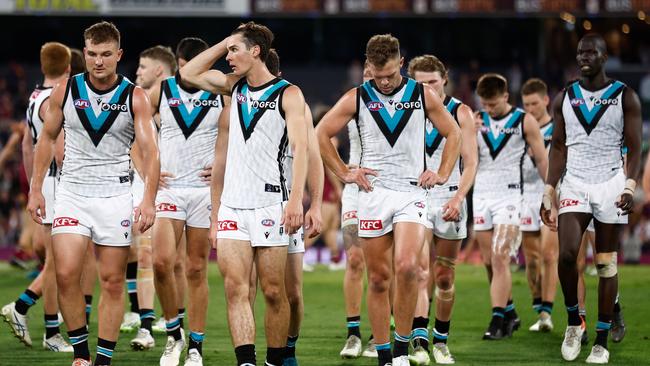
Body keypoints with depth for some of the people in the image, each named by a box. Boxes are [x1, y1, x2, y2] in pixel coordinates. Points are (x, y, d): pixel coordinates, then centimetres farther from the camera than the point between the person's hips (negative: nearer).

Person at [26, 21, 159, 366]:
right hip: (71, 192, 1)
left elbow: (150, 151, -10)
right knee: (66, 274, -13)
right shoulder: (65, 91, 1)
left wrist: (148, 199, -23)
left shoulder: (135, 98, -4)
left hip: (115, 196, -1)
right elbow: (46, 138, 13)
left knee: (112, 281, 1)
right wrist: (35, 189, 8)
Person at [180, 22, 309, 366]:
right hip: (232, 205, 5)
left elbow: (300, 148, -11)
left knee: (274, 292, -1)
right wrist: (223, 43, 14)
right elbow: (188, 74, 23)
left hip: (269, 205, -5)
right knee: (235, 289, -8)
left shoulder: (287, 93, -3)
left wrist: (296, 199, -22)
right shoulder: (234, 87, 15)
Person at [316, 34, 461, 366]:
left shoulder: (423, 95, 4)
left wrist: (443, 174, 6)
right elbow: (321, 134, 10)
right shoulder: (356, 98, 3)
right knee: (378, 278, 1)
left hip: (412, 193, -1)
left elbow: (453, 133, 16)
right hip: (373, 193, 1)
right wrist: (344, 173, 5)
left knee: (406, 267, -21)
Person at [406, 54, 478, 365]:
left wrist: (458, 198, -15)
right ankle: (419, 340, -24)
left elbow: (470, 162, -2)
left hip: (450, 199, 0)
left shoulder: (461, 112, 1)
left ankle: (441, 340, 21)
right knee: (420, 270, -16)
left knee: (444, 278, 7)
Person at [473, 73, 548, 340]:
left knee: (500, 258, -15)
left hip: (510, 195, -5)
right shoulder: (478, 121, 9)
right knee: (489, 261, 8)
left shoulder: (525, 121, -1)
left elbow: (542, 161, 3)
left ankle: (497, 320, -17)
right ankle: (509, 313, 23)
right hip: (481, 195, 5)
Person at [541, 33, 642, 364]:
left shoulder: (625, 97, 0)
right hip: (574, 184, 2)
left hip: (610, 184, -2)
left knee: (606, 264, 1)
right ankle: (573, 320, 6)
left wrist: (630, 186, -17)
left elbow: (635, 148, -2)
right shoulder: (564, 99, 8)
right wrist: (548, 193, 6)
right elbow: (558, 149, 11)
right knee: (567, 254, -16)